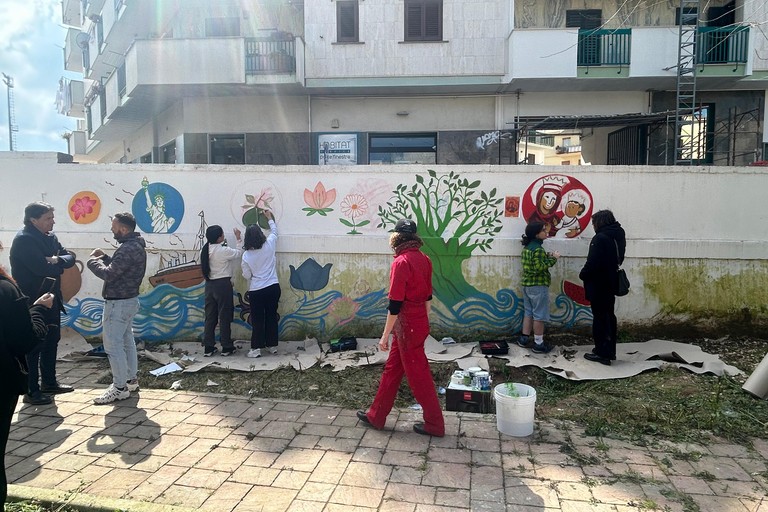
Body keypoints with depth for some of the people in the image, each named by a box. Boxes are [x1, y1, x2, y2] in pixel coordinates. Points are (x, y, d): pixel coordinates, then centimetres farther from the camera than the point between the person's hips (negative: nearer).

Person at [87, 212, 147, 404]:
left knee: (113, 345, -4)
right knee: (126, 341, 18)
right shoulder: (136, 245, 10)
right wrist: (104, 258, 4)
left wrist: (93, 260, -9)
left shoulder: (128, 249, -23)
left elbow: (109, 274, -25)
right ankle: (131, 380, 29)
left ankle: (120, 388, 1)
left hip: (118, 303, -11)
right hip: (129, 300, 11)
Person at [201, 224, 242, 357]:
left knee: (210, 316, 11)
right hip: (223, 285, -6)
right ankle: (226, 348, 12)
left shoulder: (205, 250, 3)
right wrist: (238, 239, 9)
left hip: (209, 285, 6)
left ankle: (208, 348, 15)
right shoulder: (224, 251, -16)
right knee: (225, 316, 4)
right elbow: (239, 253, -2)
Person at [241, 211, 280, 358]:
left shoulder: (246, 255, -10)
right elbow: (274, 232, 14)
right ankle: (272, 346, 22)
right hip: (273, 288, 2)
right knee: (272, 316, 13)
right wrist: (270, 218, 29)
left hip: (256, 291, -2)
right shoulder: (269, 245, -7)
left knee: (257, 319, 6)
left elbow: (246, 275, -2)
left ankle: (256, 348, 7)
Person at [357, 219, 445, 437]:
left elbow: (395, 304, -19)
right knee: (392, 369, 17)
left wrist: (385, 335, -13)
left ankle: (434, 424, 18)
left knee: (418, 375, 4)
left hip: (407, 325, -9)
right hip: (420, 323, 9)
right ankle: (376, 416, 29)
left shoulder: (401, 262, -19)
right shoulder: (424, 259, 5)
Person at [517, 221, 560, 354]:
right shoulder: (538, 249, -19)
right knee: (539, 315, -1)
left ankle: (524, 338, 22)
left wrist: (547, 256, 6)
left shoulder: (528, 246, 10)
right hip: (538, 286, -9)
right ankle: (538, 344, 5)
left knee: (528, 312, 16)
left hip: (527, 284, 9)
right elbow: (540, 268, -25)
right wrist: (553, 258, -17)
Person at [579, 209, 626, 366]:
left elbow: (592, 263, -23)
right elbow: (618, 259, 15)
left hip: (598, 286, -9)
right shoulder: (617, 236, 8)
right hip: (610, 283, 9)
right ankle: (610, 350, 26)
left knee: (600, 318, 0)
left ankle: (602, 353, 6)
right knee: (609, 316, 16)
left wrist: (583, 275, -6)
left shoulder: (600, 238, -20)